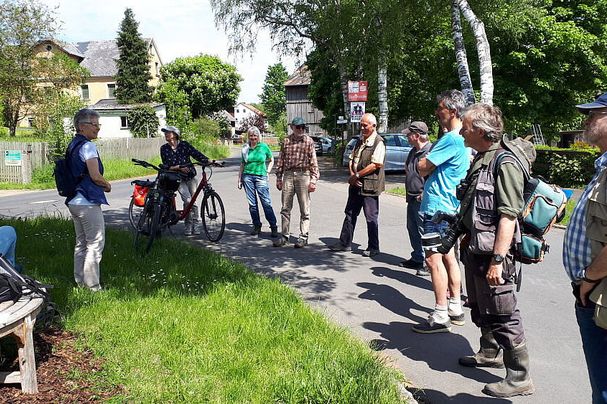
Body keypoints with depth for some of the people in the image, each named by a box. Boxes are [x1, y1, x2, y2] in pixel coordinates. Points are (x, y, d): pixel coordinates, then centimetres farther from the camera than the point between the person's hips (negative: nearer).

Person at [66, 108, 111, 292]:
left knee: (81, 242, 16)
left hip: (74, 201, 10)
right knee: (95, 244, -5)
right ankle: (92, 285, -3)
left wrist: (101, 185, 12)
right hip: (88, 203, -10)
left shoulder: (73, 145, 15)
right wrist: (107, 185, -1)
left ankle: (80, 281, 22)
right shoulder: (88, 146, -14)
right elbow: (95, 176, -20)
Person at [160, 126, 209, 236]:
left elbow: (196, 154, -8)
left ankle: (196, 224, 16)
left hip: (191, 177, 1)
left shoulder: (184, 144, -2)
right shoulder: (164, 148, 0)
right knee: (187, 200, -16)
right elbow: (167, 166, -3)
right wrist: (179, 167, -19)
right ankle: (188, 225, -1)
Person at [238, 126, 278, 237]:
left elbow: (271, 160, 16)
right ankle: (256, 226, 15)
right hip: (247, 176, 2)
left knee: (266, 202, -8)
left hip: (261, 177, -2)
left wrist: (268, 171, 5)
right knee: (252, 204, 5)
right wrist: (239, 179, 11)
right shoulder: (245, 148, 8)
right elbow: (242, 164, 14)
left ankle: (273, 227, -4)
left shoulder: (264, 147, 3)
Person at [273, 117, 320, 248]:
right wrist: (279, 178, 11)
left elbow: (313, 162, -1)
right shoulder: (286, 141, 9)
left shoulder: (309, 141, 1)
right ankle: (284, 236, 16)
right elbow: (281, 160, 13)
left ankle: (303, 237, 10)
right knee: (285, 208, 7)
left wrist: (313, 180, -7)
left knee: (304, 209, 3)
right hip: (288, 175, 3)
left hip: (303, 175, -3)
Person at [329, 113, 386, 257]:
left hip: (369, 186, -8)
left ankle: (373, 248, 11)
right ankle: (344, 243, 23)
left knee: (371, 217, 1)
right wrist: (352, 175, -5)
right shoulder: (360, 142, 15)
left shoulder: (378, 142, -10)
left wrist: (357, 175, -15)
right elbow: (351, 160, 14)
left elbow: (376, 164, -20)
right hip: (356, 185, 8)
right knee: (350, 214, 13)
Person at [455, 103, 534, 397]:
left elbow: (508, 217, -23)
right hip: (474, 250, 10)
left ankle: (519, 378, 11)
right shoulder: (480, 160, 11)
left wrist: (497, 260, -26)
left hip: (493, 252, -10)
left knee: (503, 317, -1)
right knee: (479, 309, 23)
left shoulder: (504, 163, -18)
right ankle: (490, 354, 42)